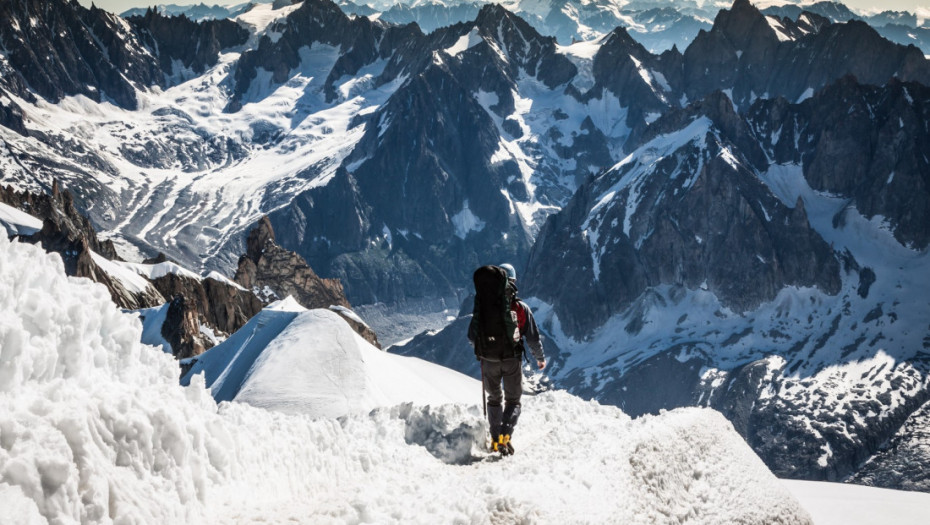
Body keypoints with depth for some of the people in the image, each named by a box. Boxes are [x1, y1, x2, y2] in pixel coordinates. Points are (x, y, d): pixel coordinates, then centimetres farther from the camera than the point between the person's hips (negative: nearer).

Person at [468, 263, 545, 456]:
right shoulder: (521, 308, -8)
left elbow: (472, 336, -1)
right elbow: (533, 338, -4)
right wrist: (540, 358, 13)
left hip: (489, 361, 1)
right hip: (512, 360, -1)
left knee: (494, 399, 20)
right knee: (513, 401, 10)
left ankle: (495, 440, 19)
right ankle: (505, 436, -13)